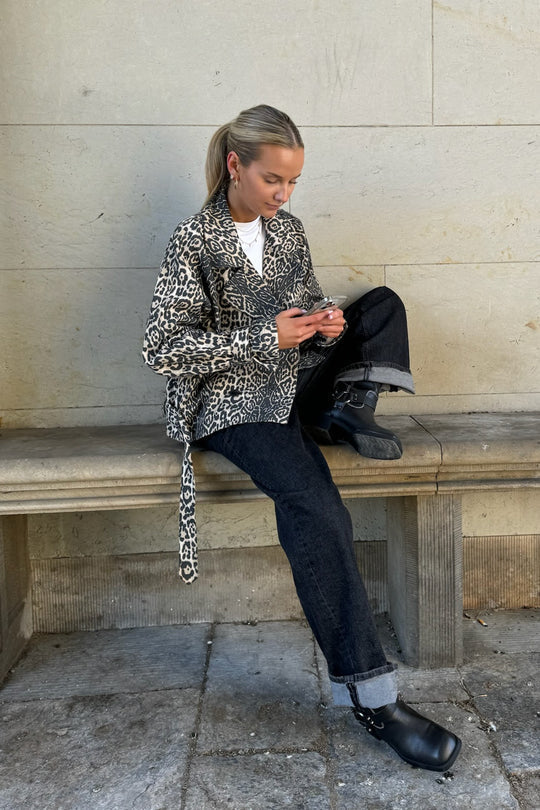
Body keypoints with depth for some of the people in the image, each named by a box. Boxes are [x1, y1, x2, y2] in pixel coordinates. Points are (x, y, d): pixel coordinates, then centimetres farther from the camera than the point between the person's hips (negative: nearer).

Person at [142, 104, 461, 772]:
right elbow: (162, 350, -14)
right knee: (314, 506, -31)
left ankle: (345, 415, -13)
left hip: (293, 385, 7)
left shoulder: (288, 231, 10)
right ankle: (366, 691, -23)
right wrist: (265, 337, -20)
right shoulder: (195, 241, -9)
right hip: (230, 403, -7)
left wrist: (324, 328, -7)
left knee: (384, 304, 4)